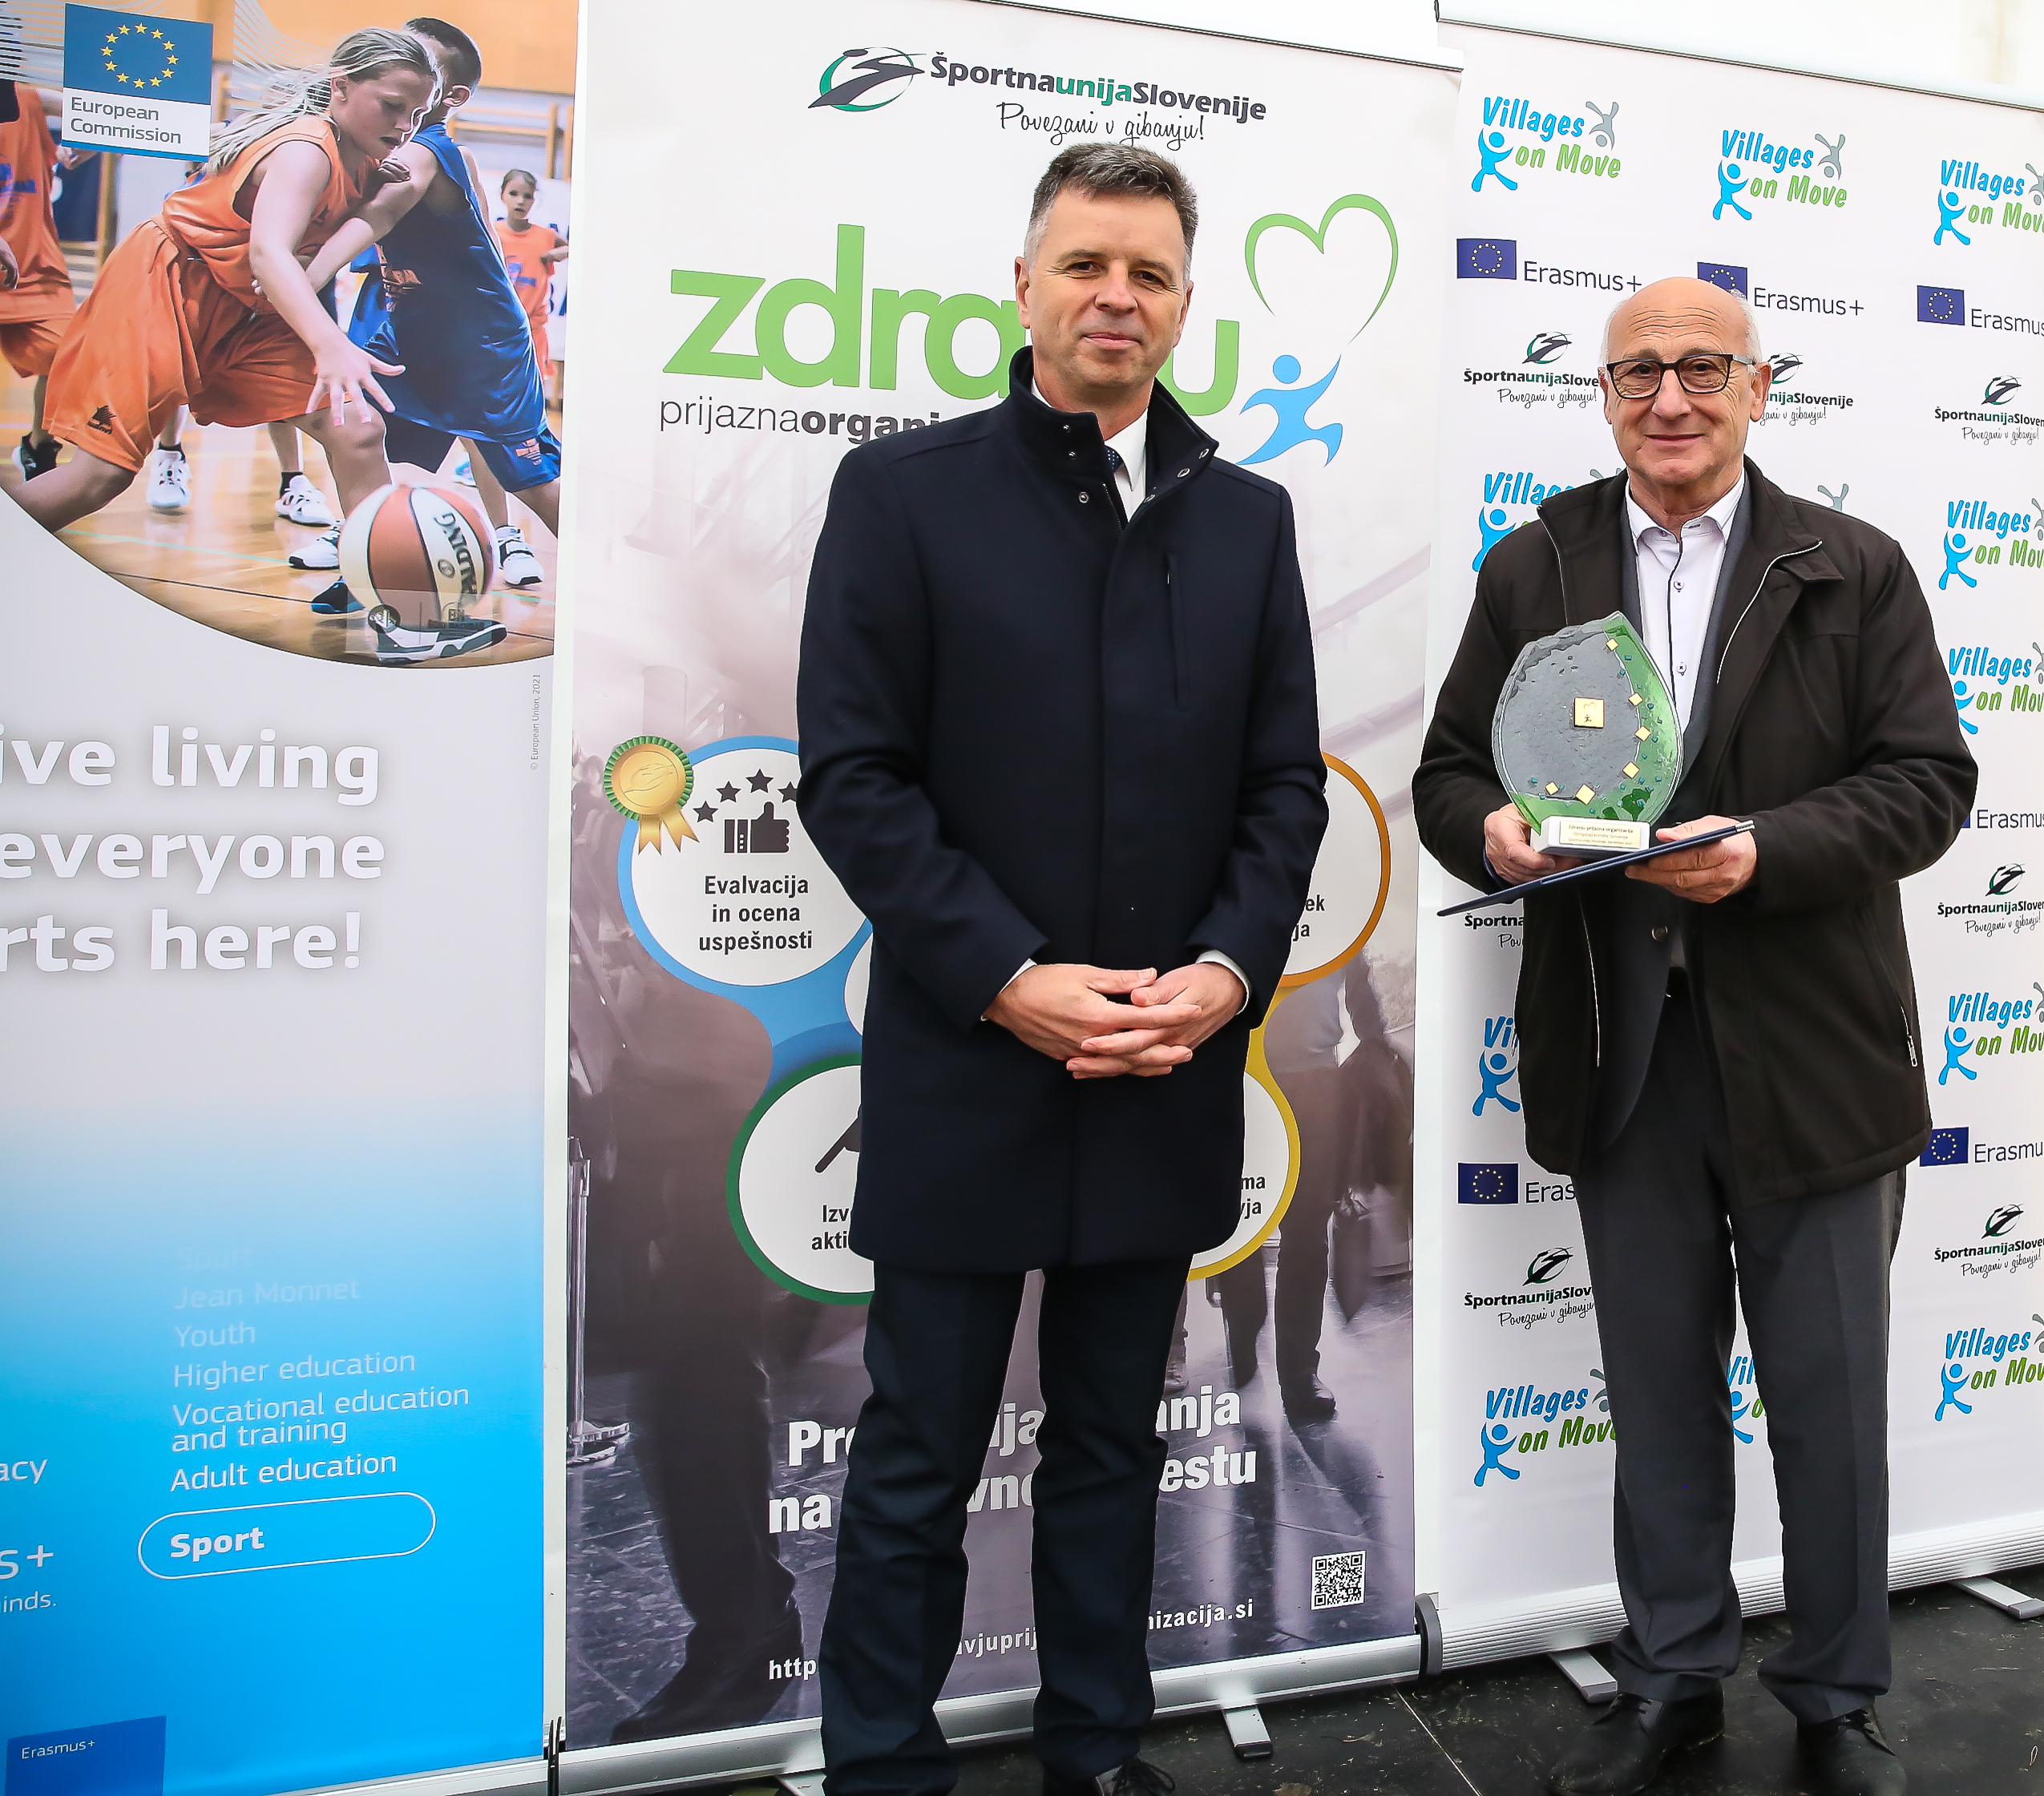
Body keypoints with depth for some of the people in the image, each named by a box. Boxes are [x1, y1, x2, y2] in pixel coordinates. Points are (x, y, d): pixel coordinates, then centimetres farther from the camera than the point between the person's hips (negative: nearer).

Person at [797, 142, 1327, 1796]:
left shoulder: (1248, 518, 9)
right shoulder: (904, 490, -2)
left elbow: (1288, 781, 8)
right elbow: (851, 775, -8)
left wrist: (1230, 968, -9)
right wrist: (1011, 979, -15)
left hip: (1170, 1080, 4)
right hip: (965, 1074, -3)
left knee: (1113, 1446, 18)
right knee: (920, 1463, 9)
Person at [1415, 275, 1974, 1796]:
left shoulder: (1856, 569, 2)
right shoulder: (1533, 569, 8)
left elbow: (1928, 778, -5)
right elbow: (1450, 768, 7)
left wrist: (1764, 853, -21)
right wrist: (1492, 828, -16)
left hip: (1808, 1052, -1)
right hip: (1620, 1052, 2)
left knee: (1830, 1401, 10)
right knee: (1659, 1395, 15)